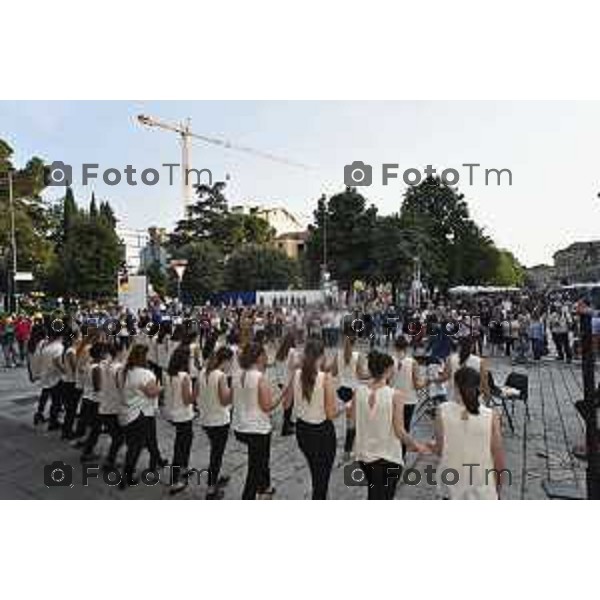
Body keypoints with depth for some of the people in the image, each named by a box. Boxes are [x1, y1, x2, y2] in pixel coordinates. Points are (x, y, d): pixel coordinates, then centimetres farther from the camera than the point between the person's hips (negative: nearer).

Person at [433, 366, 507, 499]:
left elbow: (439, 449, -7)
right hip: (483, 486, -1)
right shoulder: (491, 416, -15)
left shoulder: (443, 412, -14)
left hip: (452, 483, 1)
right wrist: (498, 484, 8)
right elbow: (498, 455, -7)